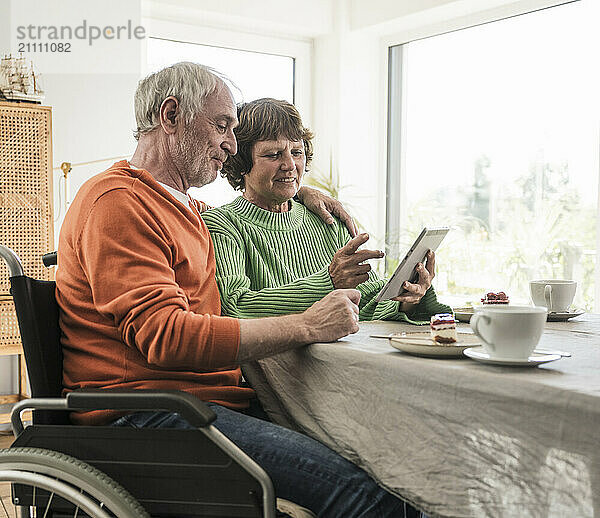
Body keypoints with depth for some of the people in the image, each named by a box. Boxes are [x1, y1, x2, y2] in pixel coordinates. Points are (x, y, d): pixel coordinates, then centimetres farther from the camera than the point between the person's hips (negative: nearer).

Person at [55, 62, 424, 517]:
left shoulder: (183, 206, 26)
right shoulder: (118, 202, -7)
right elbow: (165, 336, -19)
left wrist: (298, 191, 28)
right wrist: (306, 326, -18)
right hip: (147, 413, -9)